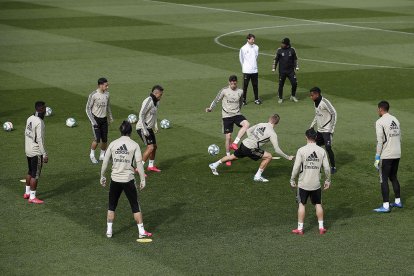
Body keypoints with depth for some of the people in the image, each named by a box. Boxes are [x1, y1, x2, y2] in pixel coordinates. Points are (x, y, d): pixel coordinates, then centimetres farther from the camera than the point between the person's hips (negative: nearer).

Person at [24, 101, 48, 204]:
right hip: (36, 152, -9)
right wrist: (45, 155, -18)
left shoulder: (29, 119, 3)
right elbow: (40, 140, -22)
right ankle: (32, 197, 6)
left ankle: (27, 193, 33)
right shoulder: (39, 123, -22)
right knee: (35, 175, 1)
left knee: (30, 172, 22)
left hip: (28, 151, 9)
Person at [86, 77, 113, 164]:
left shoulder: (107, 94, 3)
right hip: (96, 119, -5)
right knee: (97, 139, -11)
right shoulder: (93, 95, -15)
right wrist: (93, 121, -15)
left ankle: (102, 155, 23)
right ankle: (92, 155, 12)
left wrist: (110, 117, 20)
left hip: (104, 119, 5)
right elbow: (88, 108, -10)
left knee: (105, 139, 5)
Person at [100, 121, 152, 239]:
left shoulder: (113, 144, 1)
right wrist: (142, 180, -1)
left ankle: (109, 231, 18)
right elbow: (139, 163, -7)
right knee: (135, 206, 8)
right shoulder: (134, 145, -5)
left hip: (115, 179, 2)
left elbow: (105, 161, 5)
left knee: (111, 206, 15)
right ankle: (141, 231, 10)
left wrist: (102, 176, 18)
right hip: (128, 180, -2)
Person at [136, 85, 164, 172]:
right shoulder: (148, 101, -21)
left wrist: (155, 126, 16)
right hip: (142, 128, -9)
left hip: (149, 128, 9)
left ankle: (151, 166, 33)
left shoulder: (156, 102, 9)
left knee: (154, 147, 16)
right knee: (150, 147, -16)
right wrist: (144, 130, -25)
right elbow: (141, 115, -23)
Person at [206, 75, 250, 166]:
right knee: (228, 137, -4)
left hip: (237, 114, 2)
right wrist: (210, 108, -14)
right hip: (227, 116, -2)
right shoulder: (224, 91, -6)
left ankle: (235, 143, -19)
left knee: (246, 124, -29)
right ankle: (228, 157, 13)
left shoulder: (240, 92, 3)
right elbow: (216, 100, -1)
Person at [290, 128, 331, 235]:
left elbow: (296, 167, -12)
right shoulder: (322, 151, -4)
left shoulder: (301, 150, -12)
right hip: (316, 183, 2)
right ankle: (321, 227, 17)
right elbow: (327, 168, -2)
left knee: (302, 204, 8)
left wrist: (292, 180, 1)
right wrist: (328, 180, 12)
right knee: (318, 204, 14)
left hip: (303, 183, -2)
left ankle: (300, 228, 10)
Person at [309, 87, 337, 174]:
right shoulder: (316, 103, 8)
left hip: (327, 130, -9)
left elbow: (334, 113, -18)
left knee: (328, 148, -12)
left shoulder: (324, 102, -18)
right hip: (319, 130, 9)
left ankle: (333, 167, 1)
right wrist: (312, 126, 17)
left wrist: (332, 128, -18)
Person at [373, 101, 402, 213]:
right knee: (393, 177, 20)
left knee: (384, 180, -2)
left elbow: (380, 141, -15)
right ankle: (398, 201, 26)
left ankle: (386, 206, -3)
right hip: (397, 155, 7)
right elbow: (399, 138, 14)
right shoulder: (395, 120, 11)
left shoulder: (380, 122, -11)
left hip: (386, 156, -7)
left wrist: (377, 158, -12)